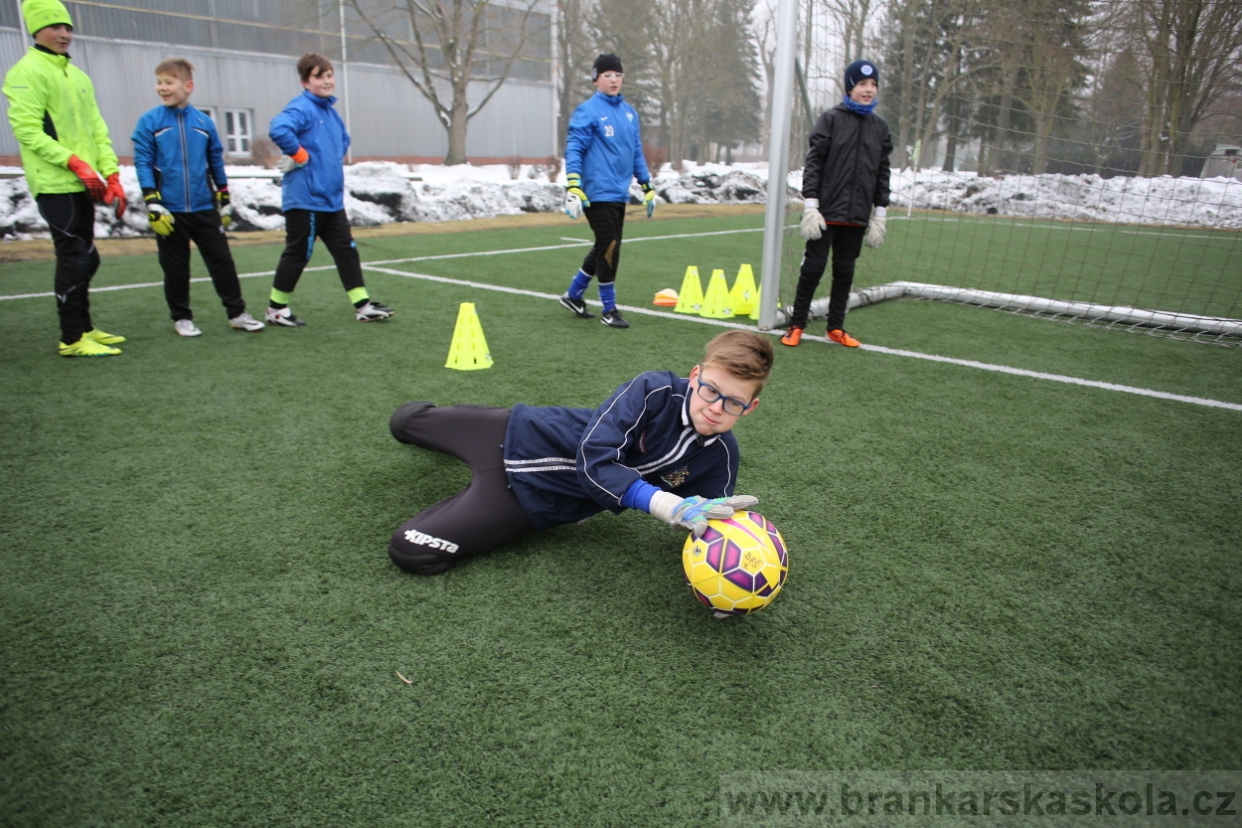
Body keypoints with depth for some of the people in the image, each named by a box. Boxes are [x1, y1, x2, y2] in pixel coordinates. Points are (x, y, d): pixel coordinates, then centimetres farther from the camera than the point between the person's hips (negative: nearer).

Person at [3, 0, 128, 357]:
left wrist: (111, 175, 4)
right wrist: (75, 162, -21)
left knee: (84, 259, 12)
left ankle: (83, 327, 23)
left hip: (82, 186, 8)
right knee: (75, 259, -8)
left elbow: (97, 130, 15)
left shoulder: (78, 76, 18)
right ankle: (72, 339, -1)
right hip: (55, 185, -8)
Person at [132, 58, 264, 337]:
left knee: (222, 260, 4)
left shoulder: (204, 123, 4)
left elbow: (217, 162, 12)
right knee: (175, 267, 8)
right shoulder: (149, 122, -3)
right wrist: (152, 205, -12)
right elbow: (143, 163, -5)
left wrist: (225, 200, 14)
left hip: (205, 208, 2)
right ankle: (181, 317, 21)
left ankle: (237, 312, 14)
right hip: (170, 211, -1)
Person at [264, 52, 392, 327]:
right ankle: (276, 309, 15)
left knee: (347, 250, 7)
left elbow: (343, 139, 32)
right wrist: (300, 155, -19)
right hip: (305, 199, -8)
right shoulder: (301, 108, -13)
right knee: (298, 254, 1)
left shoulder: (330, 111, 14)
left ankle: (362, 305, 11)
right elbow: (278, 129, -32)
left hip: (332, 199, 8)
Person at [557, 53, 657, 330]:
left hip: (619, 194, 7)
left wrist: (647, 187, 19)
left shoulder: (629, 112, 14)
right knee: (609, 249, -8)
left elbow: (637, 152, 20)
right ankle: (609, 309, 6)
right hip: (598, 194, -7)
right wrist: (573, 187, -20)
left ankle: (574, 295, 29)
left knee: (606, 249, 13)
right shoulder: (587, 111, -6)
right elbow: (573, 149, -10)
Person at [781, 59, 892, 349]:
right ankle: (796, 325, 10)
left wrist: (880, 214, 8)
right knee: (813, 267, -2)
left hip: (857, 216, 4)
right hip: (827, 211, -4)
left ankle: (836, 327, 19)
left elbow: (883, 173, 13)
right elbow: (813, 163, -5)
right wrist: (811, 205, -12)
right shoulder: (831, 119, 0)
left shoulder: (880, 128, 11)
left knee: (845, 271, 7)